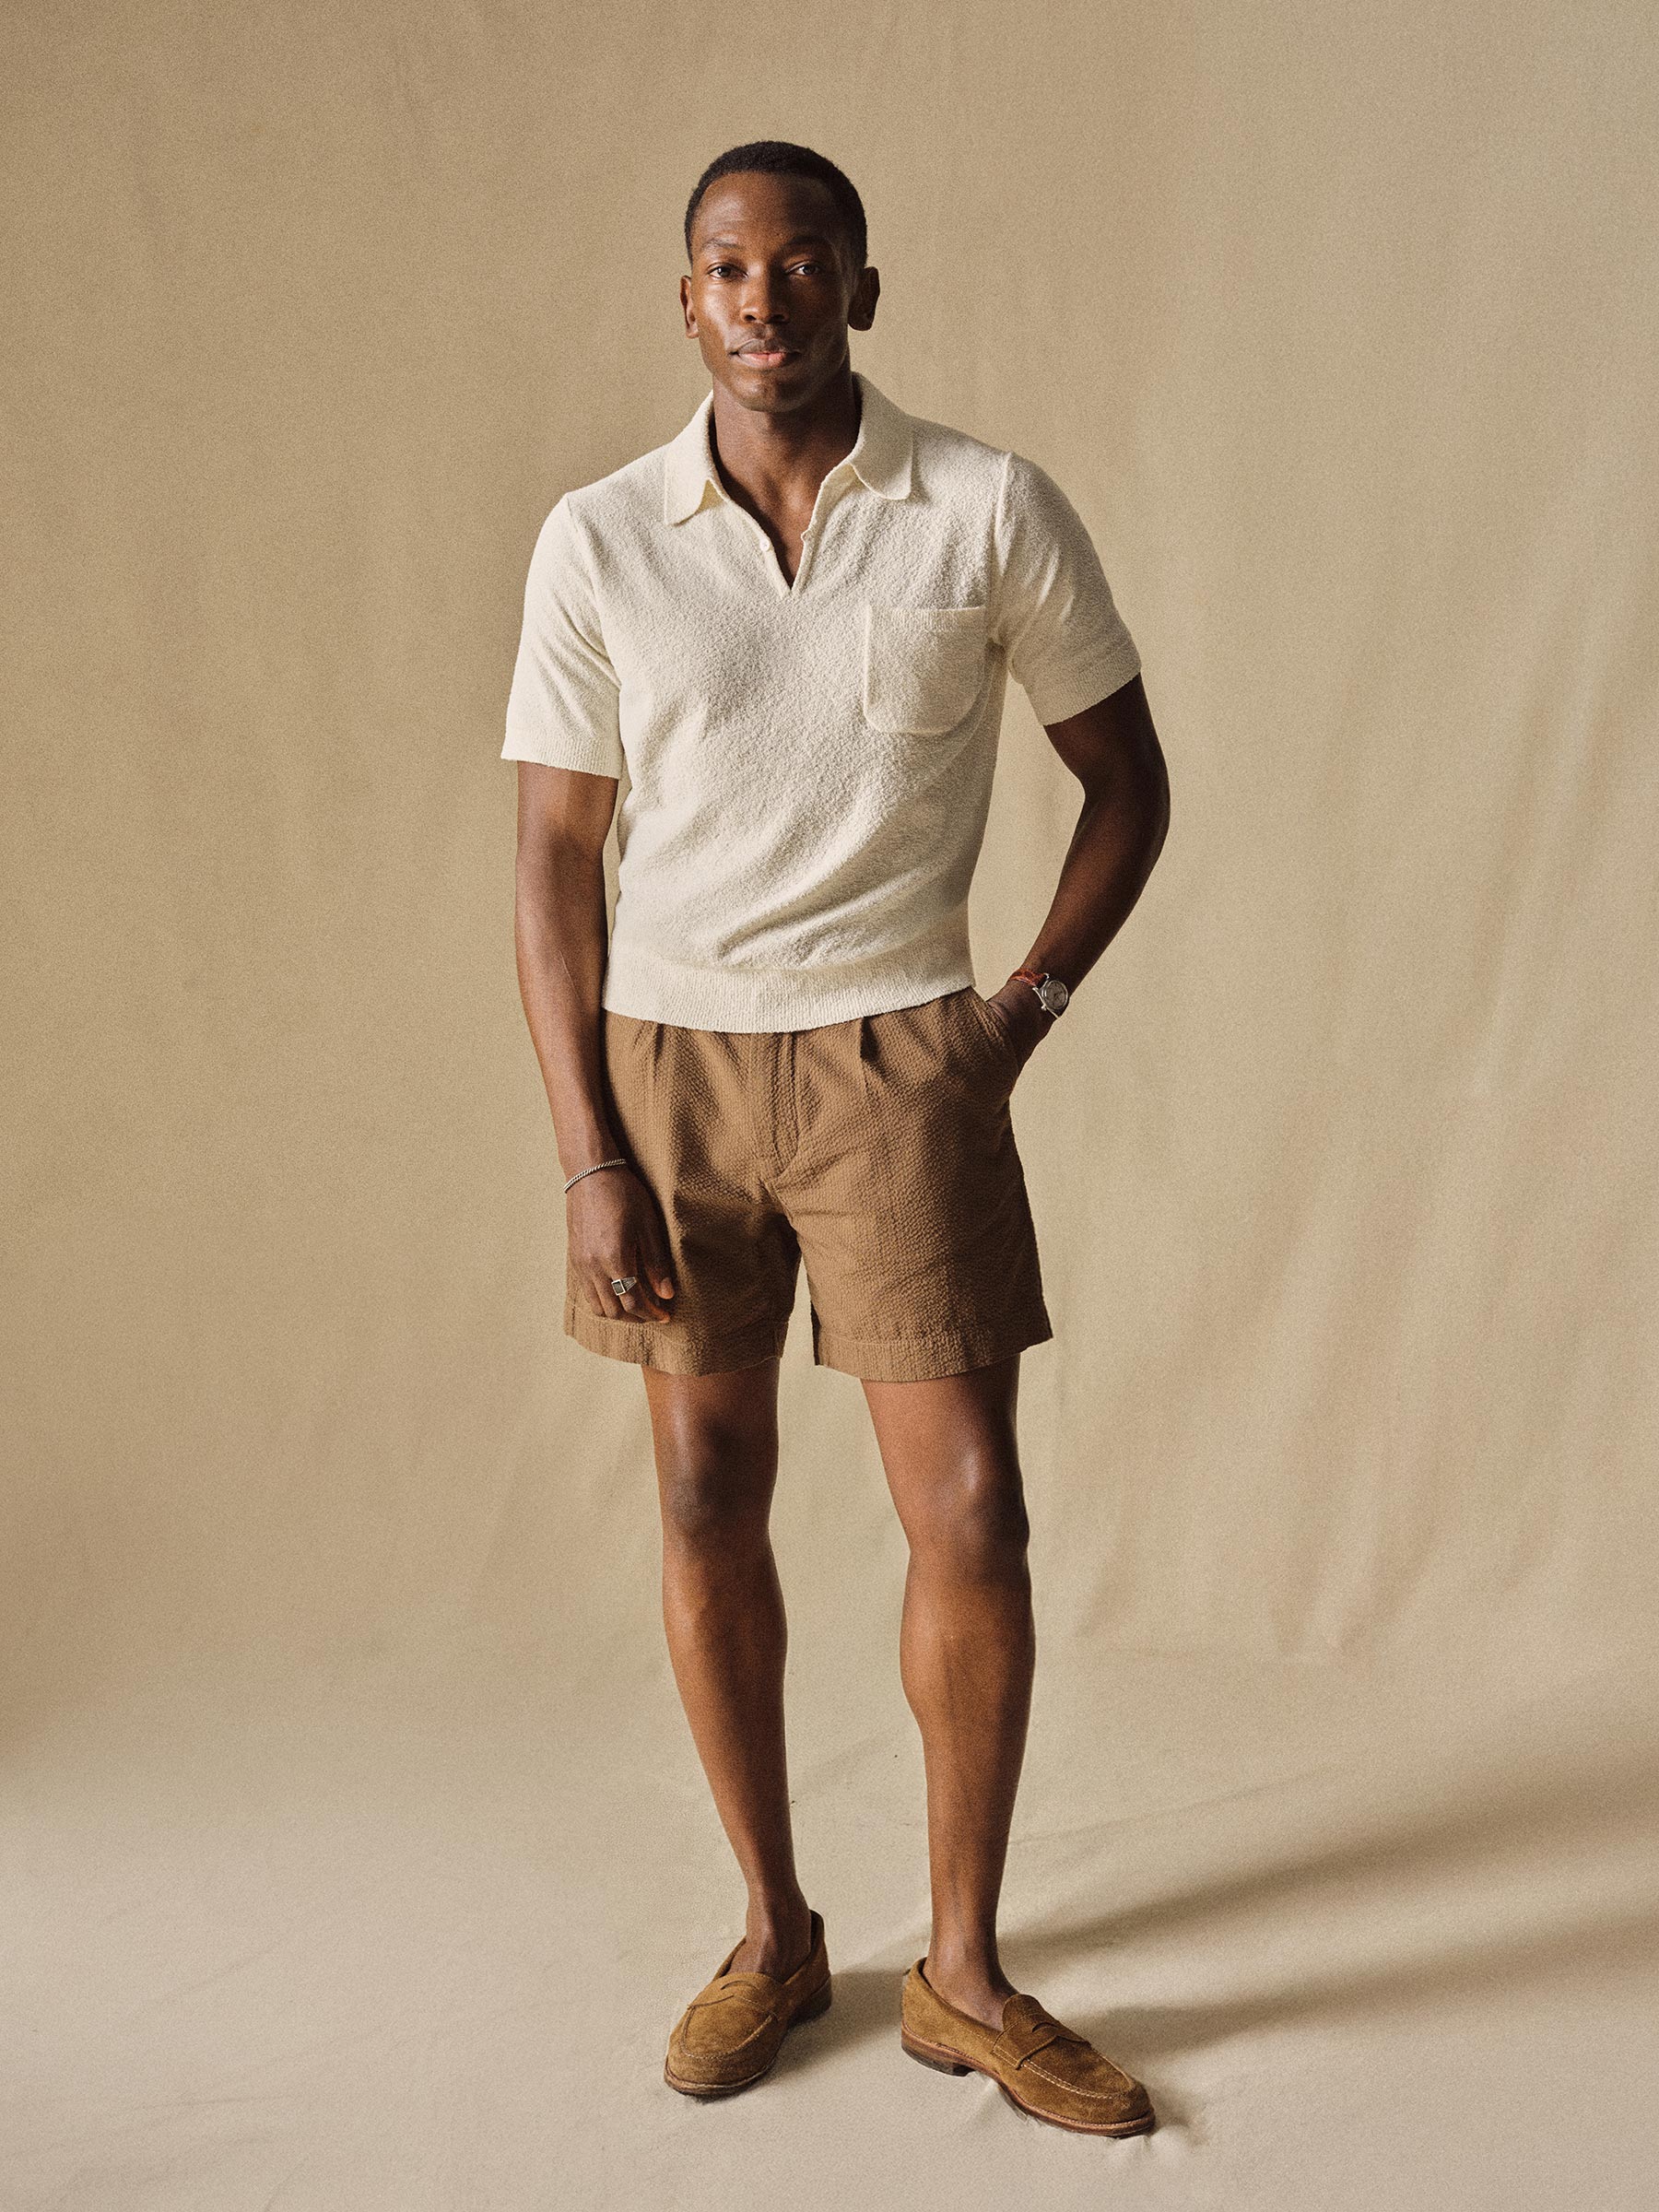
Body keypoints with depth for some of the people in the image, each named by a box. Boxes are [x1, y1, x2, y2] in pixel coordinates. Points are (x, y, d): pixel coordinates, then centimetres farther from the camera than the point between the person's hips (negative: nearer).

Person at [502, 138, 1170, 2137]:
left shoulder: (993, 514, -4)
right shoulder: (598, 543, -2)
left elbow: (1126, 779, 8)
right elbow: (552, 867, 0)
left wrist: (1025, 1012, -2)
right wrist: (590, 1162, -6)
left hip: (896, 1065, -1)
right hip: (667, 1059, 1)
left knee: (970, 1517, -3)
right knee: (708, 1502, 8)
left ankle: (965, 1975, 16)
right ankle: (774, 1931, 27)